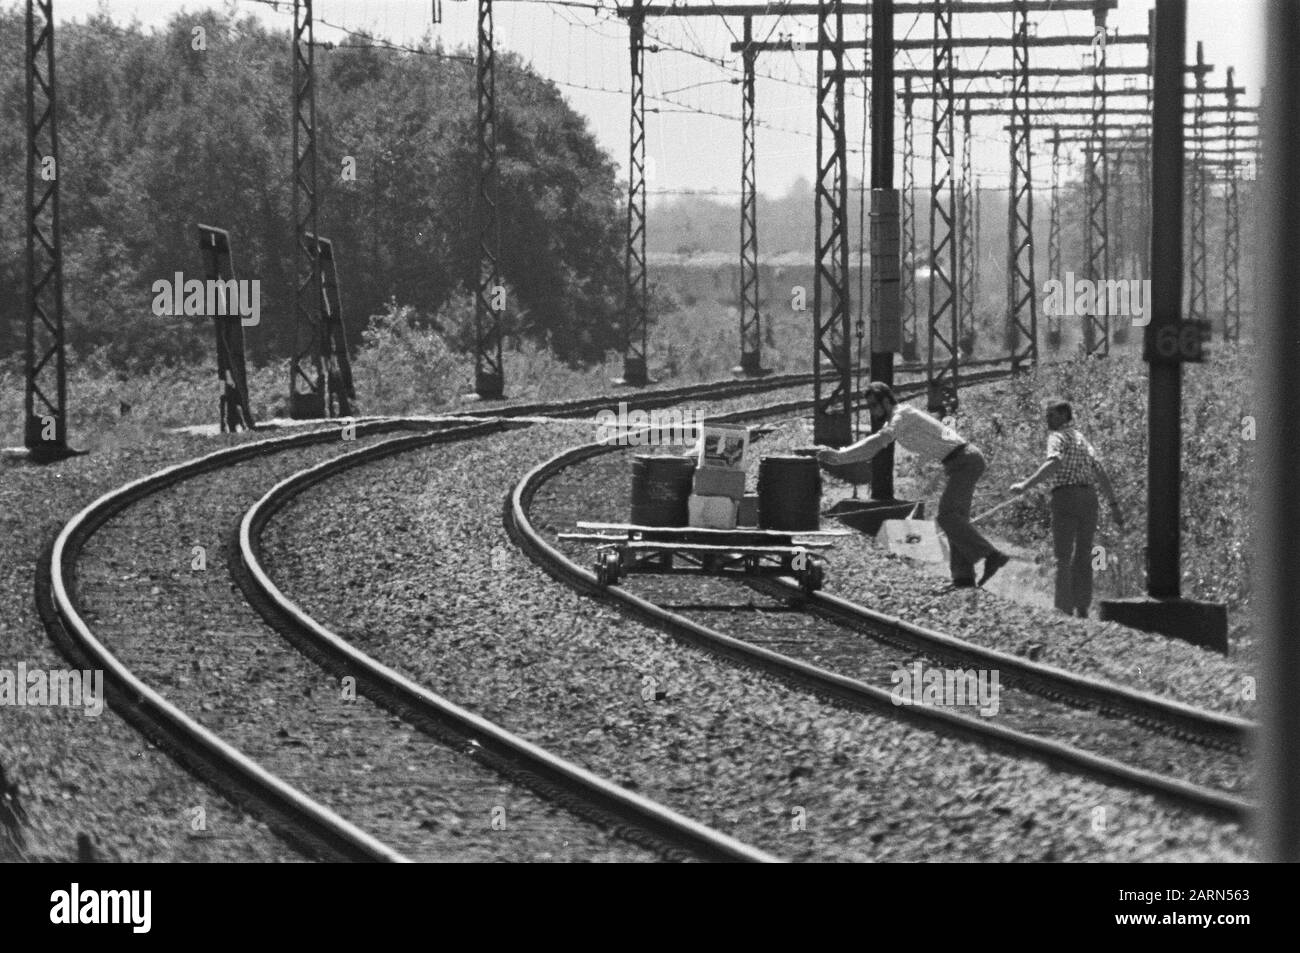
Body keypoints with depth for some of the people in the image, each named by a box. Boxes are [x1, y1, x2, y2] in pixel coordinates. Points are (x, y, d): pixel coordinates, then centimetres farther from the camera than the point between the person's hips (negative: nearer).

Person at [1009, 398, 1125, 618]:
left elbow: (1054, 463, -22)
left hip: (1066, 495, -7)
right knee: (1083, 557, 12)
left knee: (1064, 558, -4)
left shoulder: (1058, 437, -2)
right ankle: (1082, 609, 11)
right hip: (1089, 498, 7)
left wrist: (1026, 485, -27)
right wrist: (1114, 506, 18)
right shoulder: (1082, 440, 23)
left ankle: (1065, 609, -9)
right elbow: (1102, 474, 19)